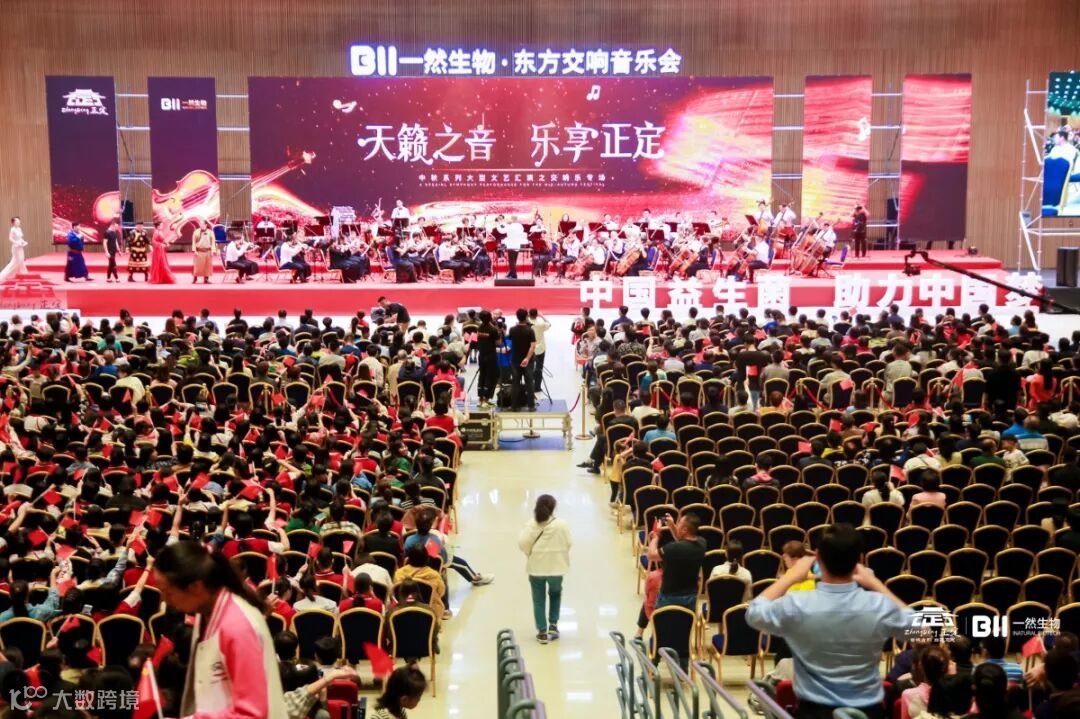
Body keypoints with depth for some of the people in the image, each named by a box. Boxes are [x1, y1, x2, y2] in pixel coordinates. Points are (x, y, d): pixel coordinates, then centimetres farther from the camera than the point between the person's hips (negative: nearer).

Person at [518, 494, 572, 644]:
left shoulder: (531, 524, -10)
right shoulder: (561, 525, -12)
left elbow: (522, 543, -13)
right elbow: (568, 543, -7)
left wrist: (531, 553, 7)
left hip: (536, 567, 0)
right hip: (555, 566, 0)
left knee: (539, 599, 11)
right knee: (555, 594, 26)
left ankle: (542, 632, 11)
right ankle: (553, 624, 19)